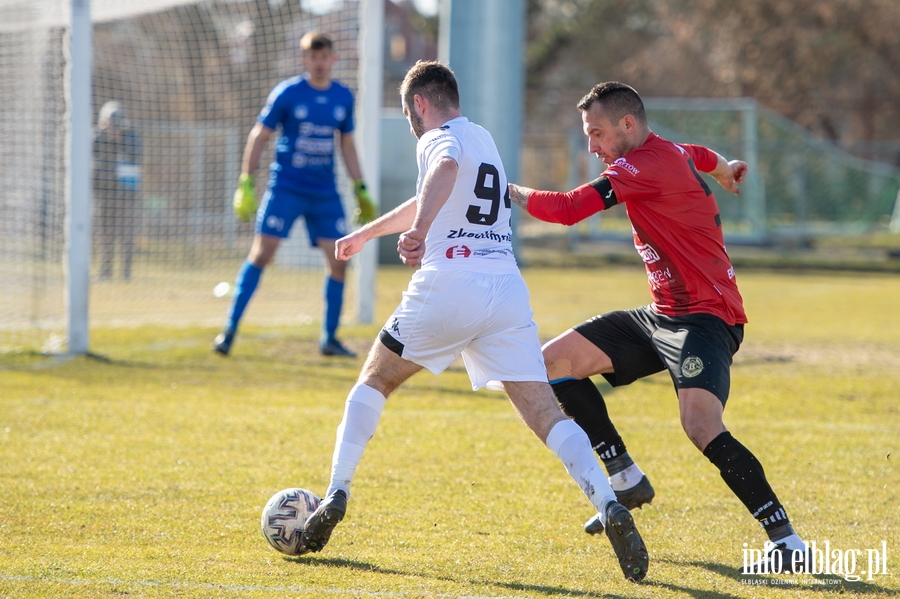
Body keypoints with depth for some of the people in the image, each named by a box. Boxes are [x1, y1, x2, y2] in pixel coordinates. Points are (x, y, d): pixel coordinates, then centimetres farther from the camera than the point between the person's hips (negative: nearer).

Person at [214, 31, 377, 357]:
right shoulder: (287, 93, -5)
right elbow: (259, 136, 0)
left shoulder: (343, 97, 6)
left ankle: (330, 338, 11)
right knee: (261, 254, -10)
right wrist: (246, 184, -6)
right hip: (285, 187, -4)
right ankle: (229, 330, -4)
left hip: (325, 194, 4)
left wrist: (361, 190, 15)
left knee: (338, 260, -2)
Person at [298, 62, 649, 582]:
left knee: (374, 381, 17)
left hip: (449, 286, -6)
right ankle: (610, 505, -26)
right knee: (545, 413, -5)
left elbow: (446, 169, -25)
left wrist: (420, 230, -39)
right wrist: (366, 233, 57)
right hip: (507, 290, 6)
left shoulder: (440, 139, 3)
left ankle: (337, 496, 11)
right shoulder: (482, 139, 28)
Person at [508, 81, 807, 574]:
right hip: (662, 314, 11)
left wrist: (506, 190, -4)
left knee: (701, 425, -30)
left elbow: (568, 209, -20)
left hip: (705, 316, -11)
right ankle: (627, 481, 14)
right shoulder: (671, 154, 12)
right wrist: (724, 170, 61)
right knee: (554, 361, 8)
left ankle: (786, 541, -25)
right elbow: (702, 156, 37)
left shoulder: (646, 165, -17)